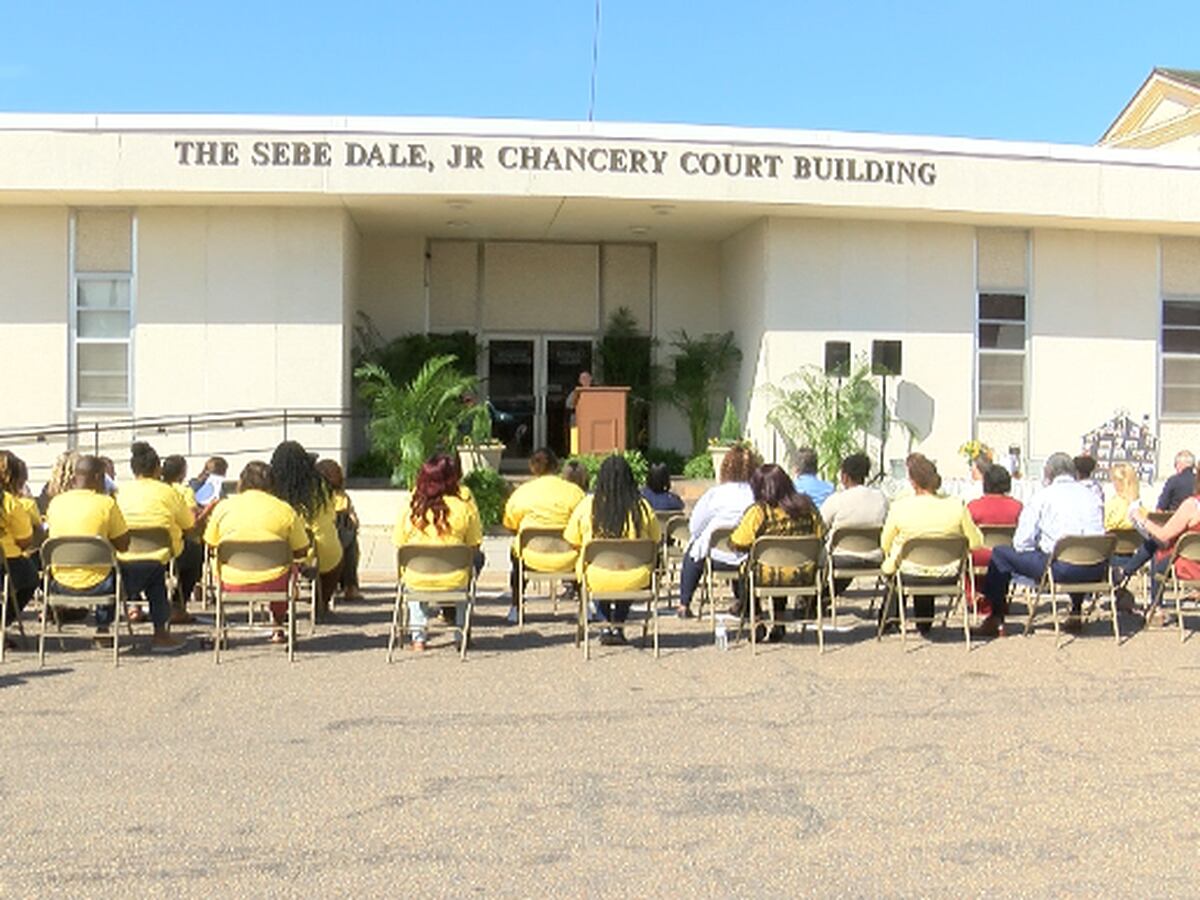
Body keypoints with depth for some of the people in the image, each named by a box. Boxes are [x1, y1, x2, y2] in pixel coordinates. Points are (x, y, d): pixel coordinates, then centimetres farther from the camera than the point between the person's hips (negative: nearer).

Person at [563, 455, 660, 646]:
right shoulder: (642, 506, -6)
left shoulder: (587, 505, -7)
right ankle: (617, 625, 34)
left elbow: (572, 542, 2)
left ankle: (607, 624, 36)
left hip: (596, 580, 0)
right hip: (634, 580, 0)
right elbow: (655, 540, 7)